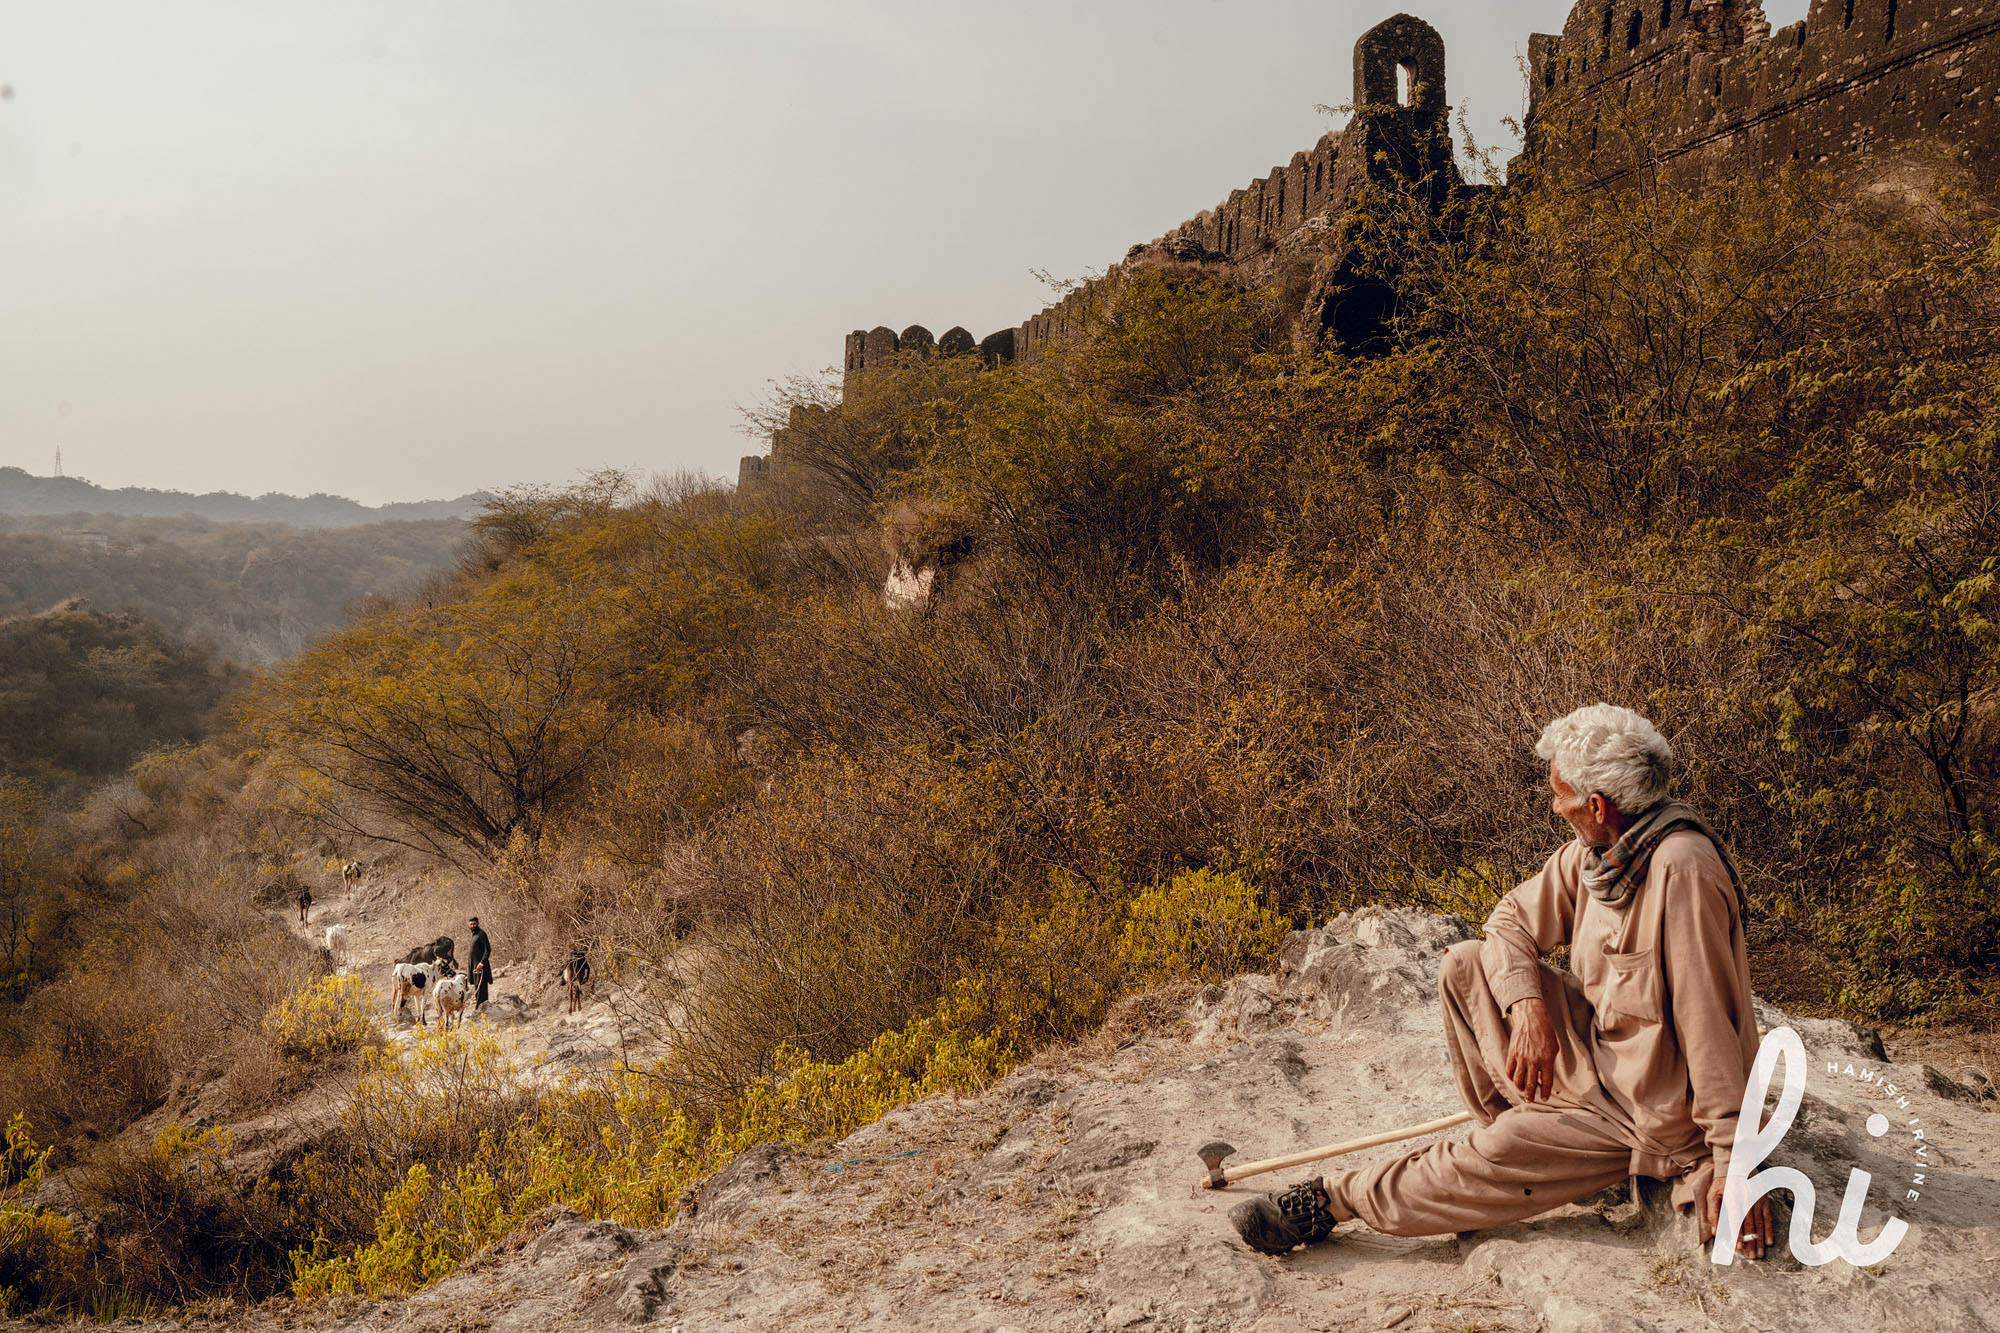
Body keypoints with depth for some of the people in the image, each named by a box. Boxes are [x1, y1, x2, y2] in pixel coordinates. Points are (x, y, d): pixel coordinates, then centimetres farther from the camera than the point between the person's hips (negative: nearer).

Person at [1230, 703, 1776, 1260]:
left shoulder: (1679, 868, -29)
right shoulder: (1595, 849, -3)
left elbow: (1711, 1026, -28)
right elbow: (1513, 918, 5)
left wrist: (1734, 1162, -25)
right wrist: (1527, 1004, -16)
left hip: (1655, 1107, -8)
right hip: (1594, 1047, 8)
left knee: (1500, 1158, -15)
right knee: (1465, 965, -4)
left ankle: (1333, 1200, 0)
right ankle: (1521, 1130, 7)